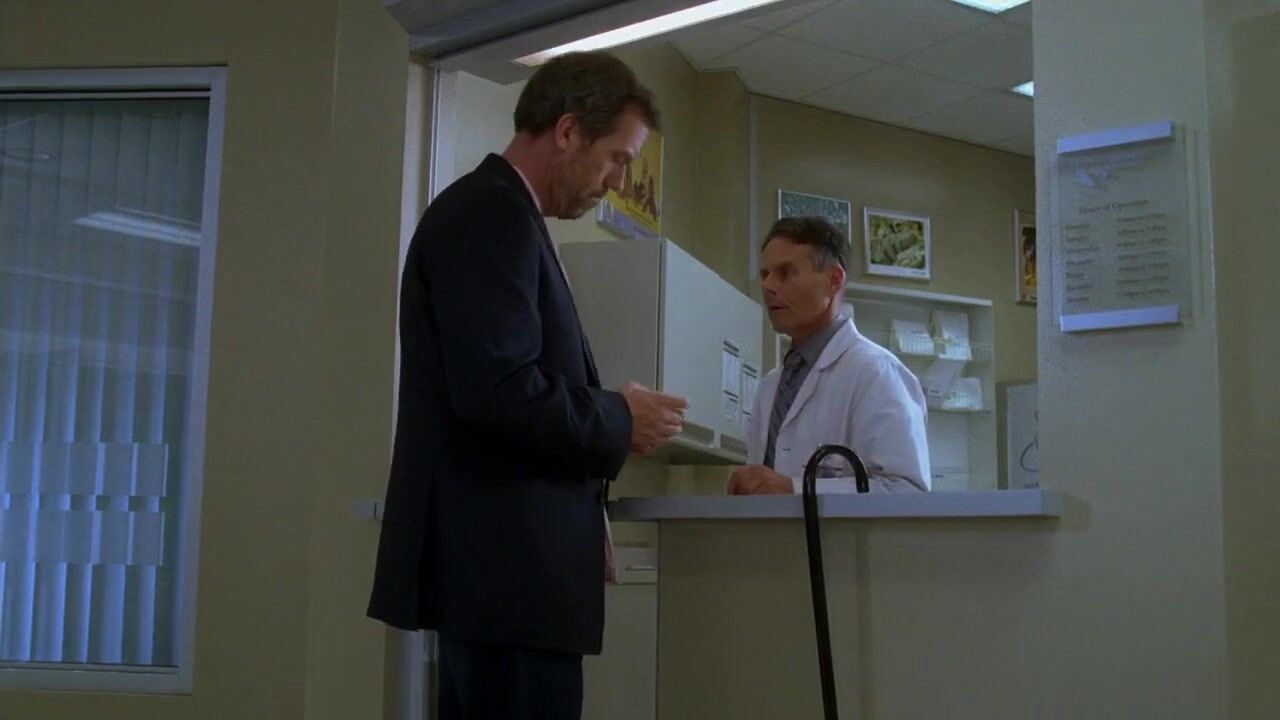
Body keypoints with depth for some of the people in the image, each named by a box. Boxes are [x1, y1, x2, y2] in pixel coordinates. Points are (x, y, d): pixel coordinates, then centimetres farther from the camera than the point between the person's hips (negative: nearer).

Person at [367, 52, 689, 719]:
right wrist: (619, 419, -9)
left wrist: (606, 426, 9)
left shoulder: (493, 212, 20)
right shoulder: (493, 213, -12)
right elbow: (495, 389, -23)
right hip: (507, 559, -10)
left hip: (498, 556, 10)